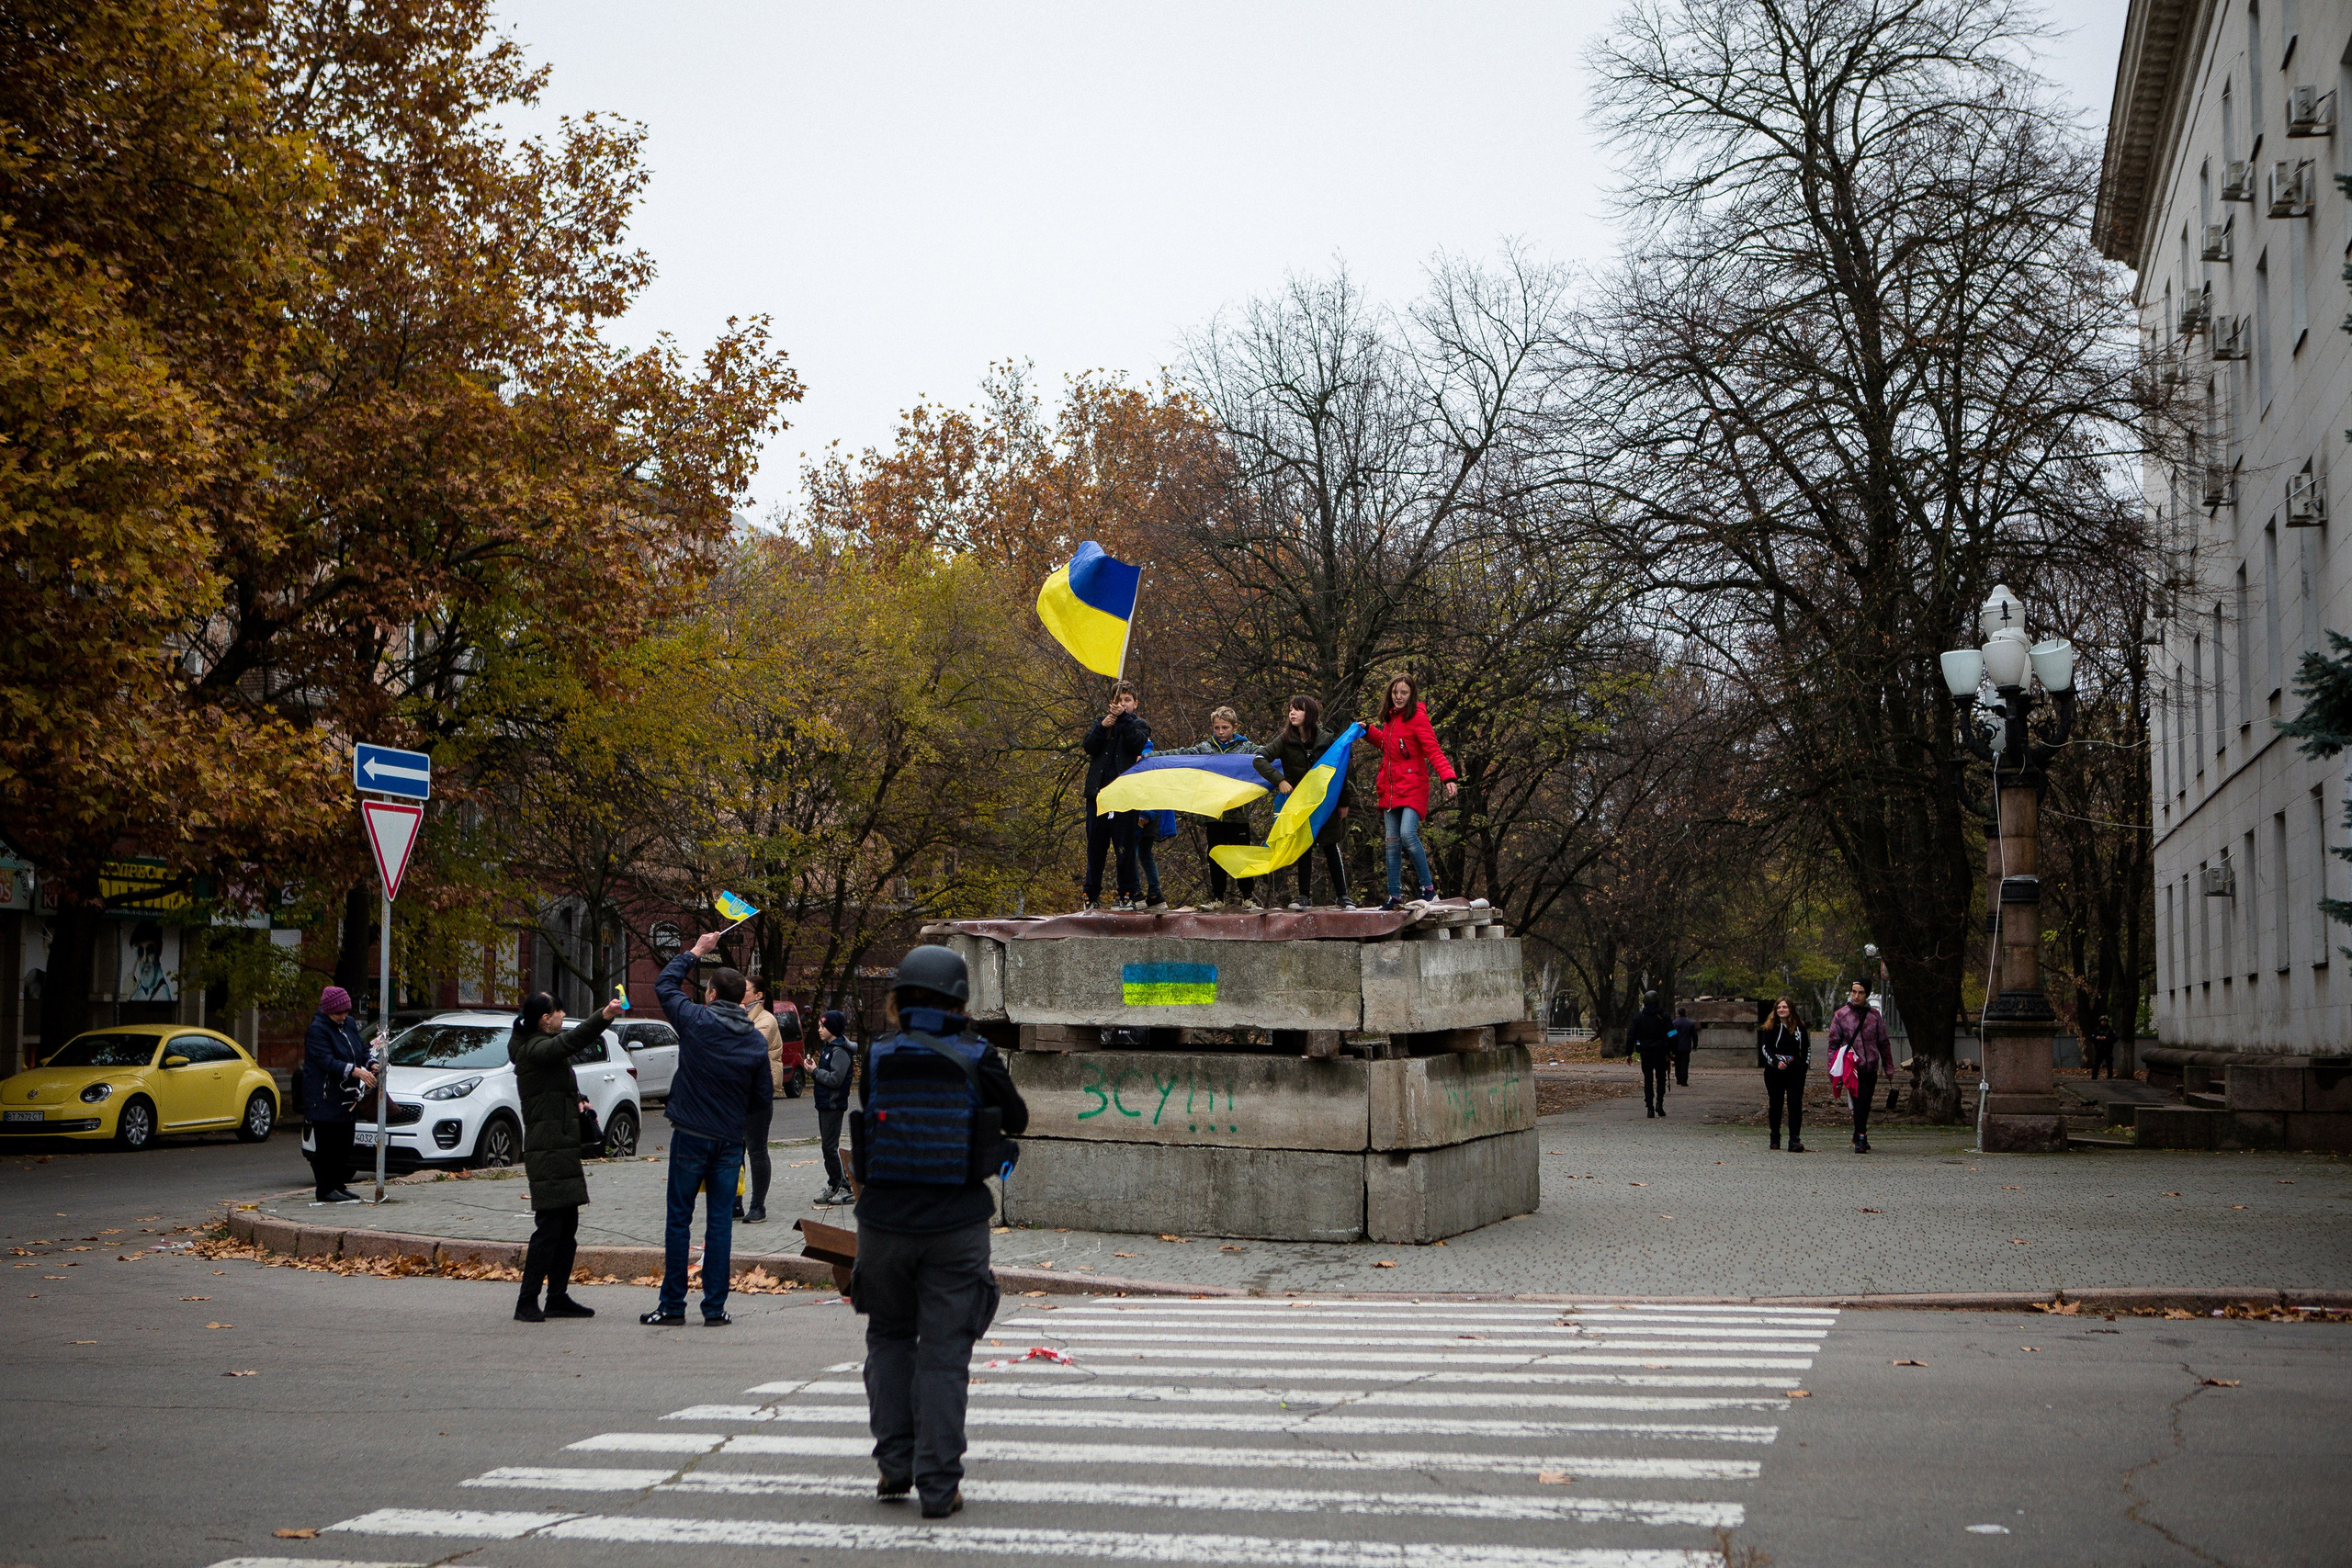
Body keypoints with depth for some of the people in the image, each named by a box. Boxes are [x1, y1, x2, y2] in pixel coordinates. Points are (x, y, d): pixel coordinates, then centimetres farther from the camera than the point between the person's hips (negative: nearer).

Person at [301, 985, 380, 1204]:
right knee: (327, 1145, -5)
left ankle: (340, 1185, 20)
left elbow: (362, 1051, 16)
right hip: (325, 1099, -8)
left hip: (346, 1098, 8)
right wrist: (355, 1071, -32)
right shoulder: (317, 1030, -12)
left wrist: (372, 1065, -6)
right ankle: (326, 1189, 1)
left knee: (344, 1144, 11)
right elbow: (328, 1062, -22)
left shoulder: (349, 1024, 12)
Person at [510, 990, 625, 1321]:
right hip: (548, 1151, -10)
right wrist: (603, 1017, -46)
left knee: (567, 1225, 11)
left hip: (561, 1149, 10)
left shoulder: (542, 1047, 19)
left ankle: (558, 1299, 16)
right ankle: (527, 1303, -7)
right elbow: (569, 1041, -33)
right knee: (550, 1226, -10)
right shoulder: (534, 1050, -13)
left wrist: (576, 1099, 9)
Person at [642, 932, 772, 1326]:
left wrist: (695, 952, 19)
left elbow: (664, 984, 9)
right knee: (720, 1222, 5)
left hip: (691, 1137, -3)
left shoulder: (696, 1020, -7)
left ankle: (672, 1305, 5)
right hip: (730, 1142, 3)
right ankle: (715, 1306, 6)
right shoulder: (756, 1041, 4)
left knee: (679, 1219, 3)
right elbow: (762, 1096, 8)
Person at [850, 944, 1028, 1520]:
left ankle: (895, 1461, 13)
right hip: (956, 1227, -1)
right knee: (944, 1353, 5)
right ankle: (938, 1484, 3)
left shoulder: (878, 1057, -2)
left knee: (889, 1337, 20)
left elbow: (866, 1122, 9)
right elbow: (1016, 1120, 9)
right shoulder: (977, 1059, -6)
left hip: (884, 1222, 2)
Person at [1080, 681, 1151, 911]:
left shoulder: (1139, 725, 11)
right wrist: (1102, 727, -12)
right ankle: (1092, 896, 10)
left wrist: (1124, 718, -13)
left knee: (1125, 845, -4)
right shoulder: (1101, 722, 19)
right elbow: (1089, 746, 2)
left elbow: (1137, 743, -11)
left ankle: (1127, 895, 2)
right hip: (1098, 792, 3)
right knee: (1095, 845, 4)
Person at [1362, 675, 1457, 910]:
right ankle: (1395, 897, 10)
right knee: (1392, 841, 5)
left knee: (1407, 834, -22)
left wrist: (1448, 777, -28)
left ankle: (1428, 886, -7)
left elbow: (1433, 750, -16)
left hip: (1412, 787, -7)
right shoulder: (1390, 718, 14)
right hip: (1390, 788, 7)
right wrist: (1368, 731, 22)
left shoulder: (1417, 717, -9)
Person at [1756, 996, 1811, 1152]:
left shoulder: (1799, 1027, 9)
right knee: (1775, 1104, 8)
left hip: (1796, 1072, 1)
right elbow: (1765, 1048, -5)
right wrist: (1776, 1062, -21)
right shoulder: (1770, 1027, 2)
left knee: (1795, 1105, -11)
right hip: (1775, 1072, -1)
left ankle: (1794, 1141, -17)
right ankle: (1775, 1139, 21)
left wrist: (1805, 1064, 4)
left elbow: (1807, 1047, 19)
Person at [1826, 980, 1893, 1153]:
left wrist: (1888, 1066, 14)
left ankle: (1859, 1136, 26)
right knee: (1860, 1100, -17)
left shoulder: (1874, 1015, 9)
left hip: (1871, 1068, 3)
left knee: (1865, 1104, 11)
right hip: (1853, 1067, -3)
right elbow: (1833, 1042, 5)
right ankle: (1860, 1138, -17)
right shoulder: (1841, 1015, 3)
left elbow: (1883, 1042, 15)